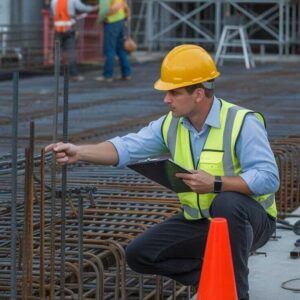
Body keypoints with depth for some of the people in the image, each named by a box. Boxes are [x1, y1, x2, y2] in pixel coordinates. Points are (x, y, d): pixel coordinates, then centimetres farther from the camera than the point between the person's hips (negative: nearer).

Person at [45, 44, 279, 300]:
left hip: (247, 219, -6)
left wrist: (216, 183, -38)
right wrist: (79, 152, -22)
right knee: (139, 254, -4)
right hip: (198, 221, 6)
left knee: (226, 203, -40)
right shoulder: (171, 125, -1)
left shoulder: (242, 123, -21)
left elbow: (268, 178, -29)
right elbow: (127, 148, -8)